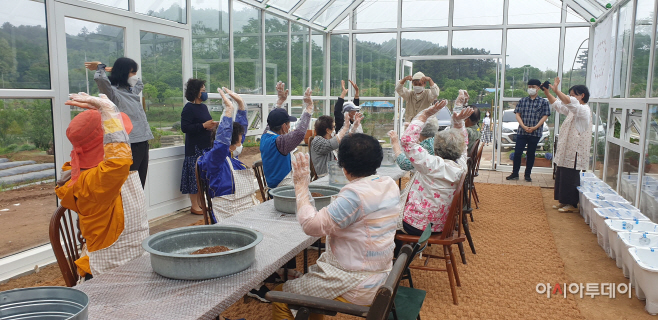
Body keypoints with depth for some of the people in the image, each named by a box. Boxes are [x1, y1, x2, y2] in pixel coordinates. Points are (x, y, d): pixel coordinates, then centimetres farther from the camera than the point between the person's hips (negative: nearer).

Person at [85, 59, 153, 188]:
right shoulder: (113, 92, -6)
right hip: (129, 145, -8)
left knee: (140, 186, 11)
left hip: (143, 142, 8)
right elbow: (100, 79, -27)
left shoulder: (132, 90, 17)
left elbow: (139, 83, 41)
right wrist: (100, 67, -3)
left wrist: (115, 69, 29)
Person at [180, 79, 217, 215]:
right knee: (195, 175, -4)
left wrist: (212, 126, 4)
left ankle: (200, 203, 22)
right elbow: (185, 127, -19)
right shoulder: (189, 108, -11)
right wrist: (203, 125, -22)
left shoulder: (203, 107, 15)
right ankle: (194, 206, 4)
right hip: (194, 147, -9)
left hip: (206, 146, 9)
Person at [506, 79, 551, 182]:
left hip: (535, 133, -1)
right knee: (517, 153, -1)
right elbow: (517, 114, 4)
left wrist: (534, 127, -14)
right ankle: (515, 173, 10)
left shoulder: (543, 102, 3)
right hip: (521, 132, 1)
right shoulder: (522, 100, 8)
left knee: (531, 154, 7)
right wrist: (523, 126, -12)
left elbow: (545, 116, -2)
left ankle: (527, 175, 17)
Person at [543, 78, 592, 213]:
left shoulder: (584, 110, -13)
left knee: (570, 177, -4)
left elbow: (569, 102, -33)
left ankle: (571, 204, 6)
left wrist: (556, 90, -39)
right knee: (561, 175, 13)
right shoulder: (573, 110, 17)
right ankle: (564, 201, 23)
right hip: (566, 150, 10)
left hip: (574, 152, -10)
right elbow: (557, 105, 24)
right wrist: (547, 92, 11)